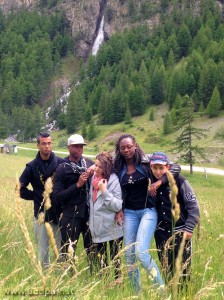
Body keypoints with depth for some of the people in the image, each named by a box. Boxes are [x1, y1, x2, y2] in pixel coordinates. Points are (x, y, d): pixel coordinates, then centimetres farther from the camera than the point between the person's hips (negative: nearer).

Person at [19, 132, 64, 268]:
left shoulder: (61, 163, -4)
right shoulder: (32, 166, 0)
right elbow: (21, 188, 6)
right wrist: (36, 196, 1)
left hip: (60, 212, -1)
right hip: (42, 213, 1)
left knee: (62, 247, 5)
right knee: (43, 248, 7)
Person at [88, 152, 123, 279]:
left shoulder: (114, 181, -13)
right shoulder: (94, 178, 4)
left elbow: (118, 206, -19)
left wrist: (104, 191, -25)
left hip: (112, 228, -6)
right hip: (98, 228, 6)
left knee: (115, 259, 2)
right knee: (101, 260, 15)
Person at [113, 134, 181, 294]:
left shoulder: (146, 163, -6)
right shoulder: (118, 168, 5)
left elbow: (176, 168, -9)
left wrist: (159, 182, -20)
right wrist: (119, 209, 1)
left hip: (148, 211, -4)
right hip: (129, 213, 4)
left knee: (141, 252, -18)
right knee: (129, 254, 4)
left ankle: (161, 288, -2)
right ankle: (137, 291, 20)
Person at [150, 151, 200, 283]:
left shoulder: (179, 181, -13)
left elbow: (193, 206, -11)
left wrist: (189, 228, -14)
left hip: (180, 232, -4)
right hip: (161, 233, 4)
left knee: (183, 268, 1)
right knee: (167, 268, 12)